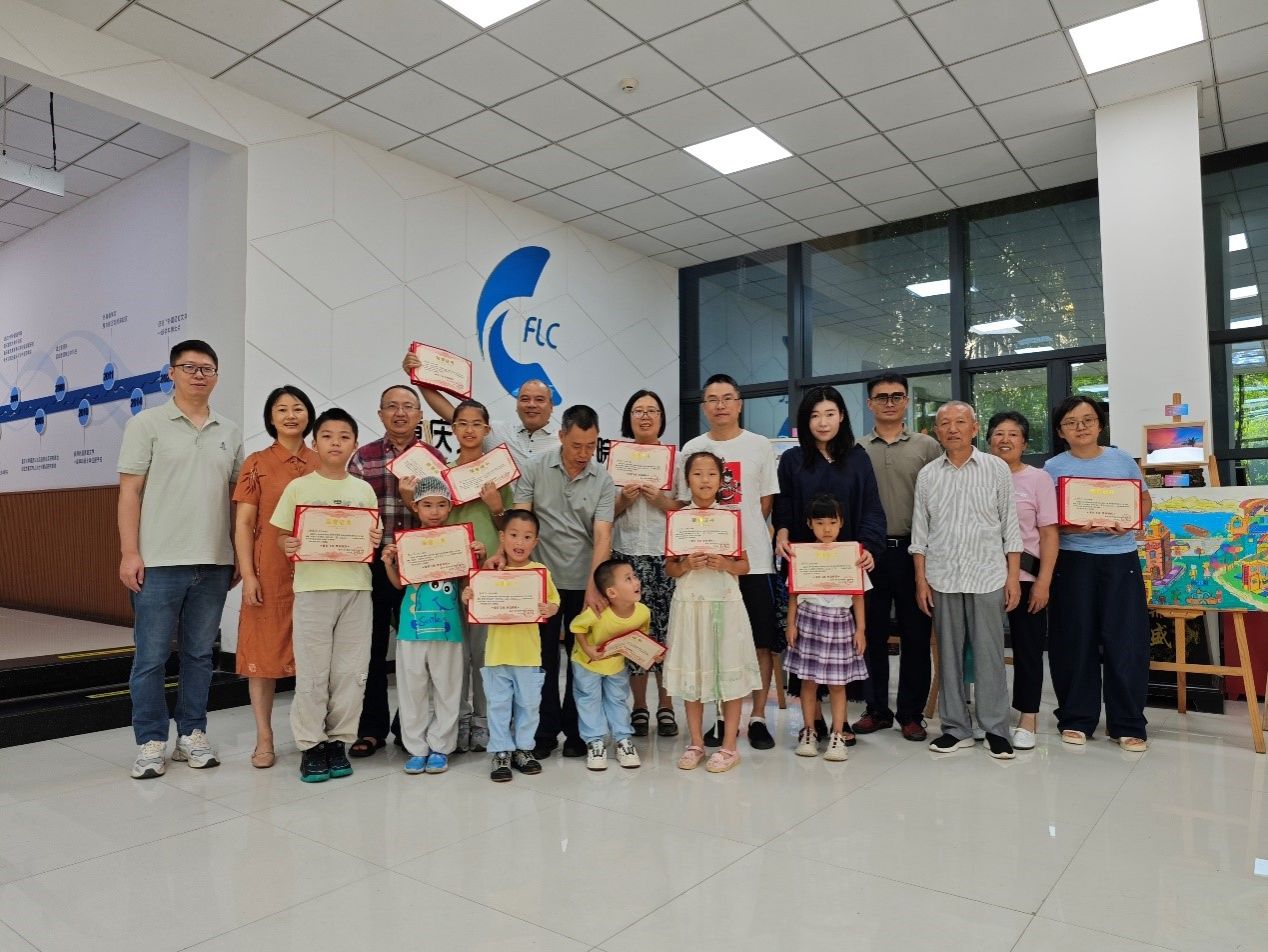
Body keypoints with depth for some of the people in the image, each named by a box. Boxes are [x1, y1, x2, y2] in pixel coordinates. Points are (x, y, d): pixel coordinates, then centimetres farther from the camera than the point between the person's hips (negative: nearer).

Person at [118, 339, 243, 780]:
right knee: (151, 657, 3)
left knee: (200, 654, 11)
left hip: (214, 563, 3)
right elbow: (130, 491, -3)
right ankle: (151, 743, 16)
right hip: (158, 562, -3)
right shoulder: (147, 423, 1)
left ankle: (192, 734, 23)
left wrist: (239, 553, 9)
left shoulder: (230, 432, 11)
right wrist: (129, 552, -10)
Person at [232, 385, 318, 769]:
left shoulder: (320, 464, 8)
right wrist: (248, 575, -9)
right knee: (264, 649, 4)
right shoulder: (257, 464, 1)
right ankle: (264, 738, 15)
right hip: (270, 571, -2)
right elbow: (243, 524, -2)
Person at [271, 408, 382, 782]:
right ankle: (311, 746, 15)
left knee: (350, 671, 6)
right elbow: (282, 534, 4)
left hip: (356, 587, 2)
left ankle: (338, 741, 20)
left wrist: (376, 540, -8)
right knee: (311, 671, 2)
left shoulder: (363, 489, 9)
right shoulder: (299, 487, 2)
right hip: (312, 587, -2)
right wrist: (288, 546, -16)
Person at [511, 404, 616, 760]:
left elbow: (602, 536, -12)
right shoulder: (535, 469, -2)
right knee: (544, 658, 8)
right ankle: (545, 731, 21)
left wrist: (594, 588, -21)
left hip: (584, 584, 0)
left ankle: (576, 731, 24)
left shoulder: (603, 481, -4)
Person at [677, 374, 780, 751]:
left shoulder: (760, 446, 4)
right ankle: (723, 716, 20)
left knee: (762, 640, 3)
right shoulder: (692, 449, 7)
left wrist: (739, 530, -5)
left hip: (753, 558, -1)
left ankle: (757, 717, 15)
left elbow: (766, 504, 5)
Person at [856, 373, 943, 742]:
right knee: (872, 632, 8)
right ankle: (876, 708, 21)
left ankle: (911, 712, 16)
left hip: (912, 550, -1)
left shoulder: (927, 447, 5)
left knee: (915, 634, 4)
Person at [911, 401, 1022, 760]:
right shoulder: (927, 475, 6)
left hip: (987, 576, -2)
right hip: (942, 578, 2)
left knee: (989, 653, 2)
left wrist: (1013, 577, -2)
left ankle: (995, 729, 14)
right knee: (949, 653, 8)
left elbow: (1010, 526, 3)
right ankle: (955, 727, 18)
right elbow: (920, 532, 8)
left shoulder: (997, 469, 2)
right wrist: (920, 580, 3)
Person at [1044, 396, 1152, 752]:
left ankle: (1128, 724, 13)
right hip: (1073, 559, -1)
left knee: (1126, 639, 1)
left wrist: (1130, 522, -7)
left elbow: (1144, 500, 13)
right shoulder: (1053, 467, 2)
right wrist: (1073, 526, -23)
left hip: (1120, 558, 1)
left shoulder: (1122, 460, 8)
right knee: (1075, 639, 3)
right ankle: (1076, 718, 16)